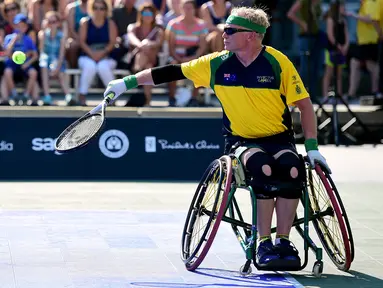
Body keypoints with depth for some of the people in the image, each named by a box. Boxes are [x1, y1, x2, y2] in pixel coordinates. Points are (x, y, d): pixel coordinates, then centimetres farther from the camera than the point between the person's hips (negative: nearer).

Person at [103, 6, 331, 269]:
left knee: (292, 170, -33)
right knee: (264, 168, -34)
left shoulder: (277, 62, -8)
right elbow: (173, 72, 1)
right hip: (240, 141, 0)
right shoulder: (218, 64, -2)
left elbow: (304, 104, -3)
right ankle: (264, 244, -24)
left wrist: (312, 147, -9)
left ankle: (283, 241, -17)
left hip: (279, 139, 0)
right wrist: (128, 82, -2)